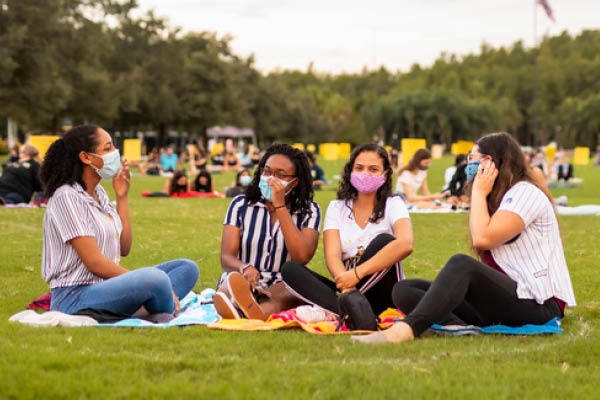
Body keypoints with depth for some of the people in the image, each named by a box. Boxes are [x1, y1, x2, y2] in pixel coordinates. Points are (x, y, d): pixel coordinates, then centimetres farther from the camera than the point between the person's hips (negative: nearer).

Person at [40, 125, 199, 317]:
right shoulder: (67, 197, -12)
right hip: (76, 298, -10)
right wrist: (145, 284, -16)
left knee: (188, 268, 1)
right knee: (155, 279, -34)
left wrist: (122, 196, 8)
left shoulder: (98, 193, 16)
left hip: (105, 287, 10)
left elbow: (123, 248, 13)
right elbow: (95, 262, -17)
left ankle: (139, 311, -23)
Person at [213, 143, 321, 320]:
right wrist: (244, 269, -27)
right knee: (234, 280, -34)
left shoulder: (309, 211, 8)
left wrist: (279, 206, -11)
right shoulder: (241, 204, 11)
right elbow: (226, 257, -1)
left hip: (282, 289, -1)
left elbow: (302, 257, -12)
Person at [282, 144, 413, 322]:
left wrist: (357, 273, -28)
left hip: (380, 297, -3)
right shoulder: (337, 207, 10)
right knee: (290, 269, -19)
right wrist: (346, 286, -29)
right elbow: (332, 256, -6)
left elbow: (405, 244, -21)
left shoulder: (393, 205, 1)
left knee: (383, 241, -26)